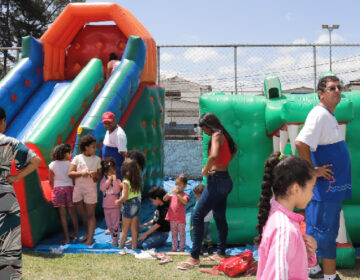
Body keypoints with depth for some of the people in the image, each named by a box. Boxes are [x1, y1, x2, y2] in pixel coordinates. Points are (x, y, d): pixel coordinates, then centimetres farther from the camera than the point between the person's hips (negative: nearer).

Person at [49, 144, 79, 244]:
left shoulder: (52, 165, 1)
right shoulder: (70, 164, -2)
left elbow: (51, 181, 6)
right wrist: (74, 188, 11)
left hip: (58, 189, 0)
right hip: (69, 187, 0)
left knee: (62, 214, 0)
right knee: (72, 211, 12)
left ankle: (67, 238, 1)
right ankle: (76, 234, 19)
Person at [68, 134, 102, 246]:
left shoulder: (97, 159, 2)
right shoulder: (77, 158, 0)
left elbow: (100, 175, 5)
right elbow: (70, 173, -5)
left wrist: (95, 175, -17)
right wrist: (81, 173, -20)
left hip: (91, 189, -2)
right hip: (78, 189, 2)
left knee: (90, 214, 0)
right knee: (81, 213, 14)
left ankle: (90, 238, 2)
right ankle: (87, 233, 32)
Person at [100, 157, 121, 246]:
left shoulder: (117, 181, -7)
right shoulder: (103, 180, 1)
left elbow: (116, 191, -20)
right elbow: (102, 188, -17)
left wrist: (114, 180, -22)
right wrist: (109, 180, -19)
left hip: (115, 206, -4)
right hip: (106, 206, 4)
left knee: (115, 224, 0)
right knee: (109, 224, 14)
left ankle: (115, 240, 5)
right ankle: (113, 236, 29)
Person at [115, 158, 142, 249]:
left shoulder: (126, 182, -20)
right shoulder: (137, 181, 0)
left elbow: (125, 197, -23)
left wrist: (118, 201, -6)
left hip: (129, 205, -6)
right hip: (137, 203, 6)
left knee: (125, 229, 6)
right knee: (134, 228, 15)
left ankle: (121, 246, 17)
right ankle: (134, 246, 20)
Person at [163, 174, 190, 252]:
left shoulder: (184, 195, -6)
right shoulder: (172, 194, 9)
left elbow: (185, 202, -26)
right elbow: (164, 199, 5)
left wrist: (177, 194, -32)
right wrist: (168, 194, -14)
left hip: (181, 219, -5)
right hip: (172, 218, 5)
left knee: (181, 234, 5)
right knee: (173, 234, 12)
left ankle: (182, 248, 13)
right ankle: (174, 248, 19)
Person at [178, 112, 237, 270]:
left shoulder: (216, 135, -14)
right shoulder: (223, 135, 14)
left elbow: (214, 156, -32)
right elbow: (233, 150, 33)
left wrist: (206, 170, -17)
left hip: (217, 179, -10)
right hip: (224, 179, 10)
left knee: (197, 216, -9)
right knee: (219, 217, 17)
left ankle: (194, 258, -7)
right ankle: (221, 253, 26)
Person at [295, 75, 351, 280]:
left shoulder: (329, 115, 15)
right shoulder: (319, 114, -17)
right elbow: (301, 143, -30)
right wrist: (313, 171, -22)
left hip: (334, 185, 10)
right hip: (325, 186, -10)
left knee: (317, 230, 17)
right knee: (327, 231, -2)